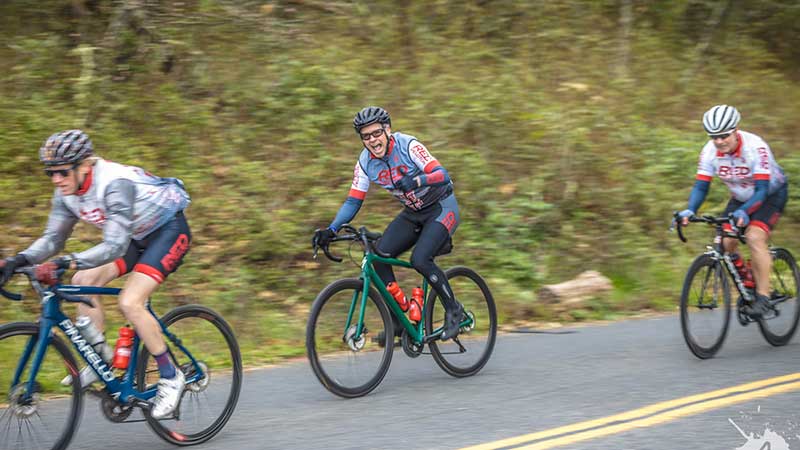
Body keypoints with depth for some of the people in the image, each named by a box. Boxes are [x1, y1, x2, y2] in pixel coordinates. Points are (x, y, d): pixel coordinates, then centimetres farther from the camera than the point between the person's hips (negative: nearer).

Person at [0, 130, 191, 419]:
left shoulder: (115, 183, -33)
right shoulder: (66, 193, -8)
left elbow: (115, 246, -40)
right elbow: (53, 238, -2)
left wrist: (68, 263, -51)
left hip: (169, 231, -8)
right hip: (138, 236, 9)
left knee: (129, 302, -22)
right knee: (84, 281, -8)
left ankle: (170, 377, -9)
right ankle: (101, 360, 3)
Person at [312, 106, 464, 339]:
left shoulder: (409, 146, -24)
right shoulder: (365, 162, -8)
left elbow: (443, 176, -32)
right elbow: (353, 201, -5)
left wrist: (417, 180, -52)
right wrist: (331, 230, -20)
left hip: (441, 208, -6)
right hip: (413, 214, 6)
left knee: (419, 259, -27)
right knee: (380, 255, -16)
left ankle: (454, 310, -5)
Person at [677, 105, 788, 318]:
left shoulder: (755, 147, -33)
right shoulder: (710, 151, -19)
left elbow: (762, 190, -36)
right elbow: (701, 186, -16)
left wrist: (744, 212, -52)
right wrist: (690, 210, -35)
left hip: (771, 194, -5)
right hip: (740, 198, 5)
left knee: (755, 237, -28)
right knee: (725, 241, -13)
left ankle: (763, 297, -22)